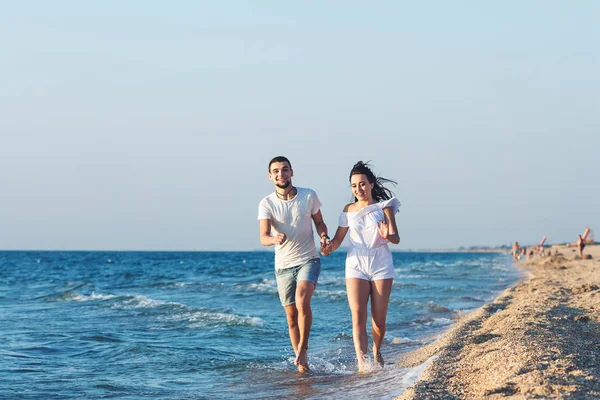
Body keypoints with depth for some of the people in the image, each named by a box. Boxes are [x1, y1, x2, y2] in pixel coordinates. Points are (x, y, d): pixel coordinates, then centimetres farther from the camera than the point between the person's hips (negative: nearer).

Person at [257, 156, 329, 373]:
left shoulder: (309, 196, -3)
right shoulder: (266, 204, -6)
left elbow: (319, 222, 11)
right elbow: (263, 237, -17)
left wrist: (324, 237, -11)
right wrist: (275, 239, -40)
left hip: (308, 259, -1)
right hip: (283, 265, 1)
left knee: (302, 301, -25)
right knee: (291, 316, 4)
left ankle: (303, 349, -8)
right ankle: (302, 362, 16)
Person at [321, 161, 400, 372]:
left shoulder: (384, 206, 2)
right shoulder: (349, 210, 8)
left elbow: (396, 238, -7)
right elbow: (338, 238, 10)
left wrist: (387, 236, -30)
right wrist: (329, 247, -12)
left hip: (381, 266, -1)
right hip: (356, 266, 1)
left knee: (379, 320, 2)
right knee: (358, 317, -15)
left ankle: (376, 352, 30)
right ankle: (362, 364, -23)